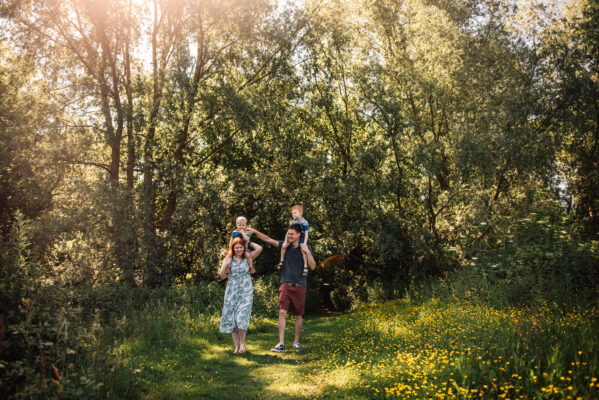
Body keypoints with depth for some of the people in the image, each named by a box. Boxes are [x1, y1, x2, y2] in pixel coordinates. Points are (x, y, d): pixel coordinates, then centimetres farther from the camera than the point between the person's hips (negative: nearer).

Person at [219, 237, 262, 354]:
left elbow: (259, 248, -12)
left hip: (246, 292, -2)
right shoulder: (228, 259, 7)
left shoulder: (248, 257, 3)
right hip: (232, 292, 2)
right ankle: (236, 346, 7)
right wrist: (226, 265, -12)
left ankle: (242, 343, 1)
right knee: (231, 318, 0)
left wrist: (249, 242, 1)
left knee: (242, 317, -15)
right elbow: (222, 276, 4)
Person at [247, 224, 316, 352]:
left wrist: (307, 252, -19)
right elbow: (268, 240, -1)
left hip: (300, 286, -1)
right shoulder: (285, 245, 4)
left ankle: (296, 342, 23)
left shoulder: (305, 247, -1)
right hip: (286, 285, 1)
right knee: (282, 312, -11)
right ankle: (281, 344, -12)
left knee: (298, 315, 8)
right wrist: (255, 232, -13)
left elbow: (312, 266, -8)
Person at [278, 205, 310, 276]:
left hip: (301, 239, -5)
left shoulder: (304, 222, -13)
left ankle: (305, 267, -19)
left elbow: (306, 234, -14)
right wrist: (285, 241, -3)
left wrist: (304, 244, -21)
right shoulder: (292, 222, 2)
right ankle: (281, 261, 2)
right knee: (283, 246, -13)